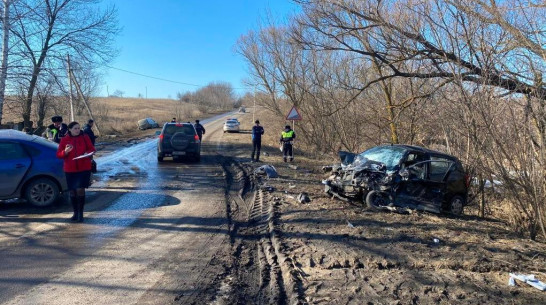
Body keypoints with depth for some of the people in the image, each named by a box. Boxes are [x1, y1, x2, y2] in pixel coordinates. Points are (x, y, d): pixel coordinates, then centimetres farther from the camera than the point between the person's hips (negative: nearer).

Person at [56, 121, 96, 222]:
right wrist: (65, 151, -18)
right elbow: (58, 154, 3)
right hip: (70, 169, 2)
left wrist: (88, 153, -16)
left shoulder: (85, 137, 2)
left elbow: (92, 149, 6)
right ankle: (75, 213, 23)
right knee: (72, 191, 7)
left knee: (80, 189, -11)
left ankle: (80, 213, 0)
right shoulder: (64, 139, 4)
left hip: (84, 169, -2)